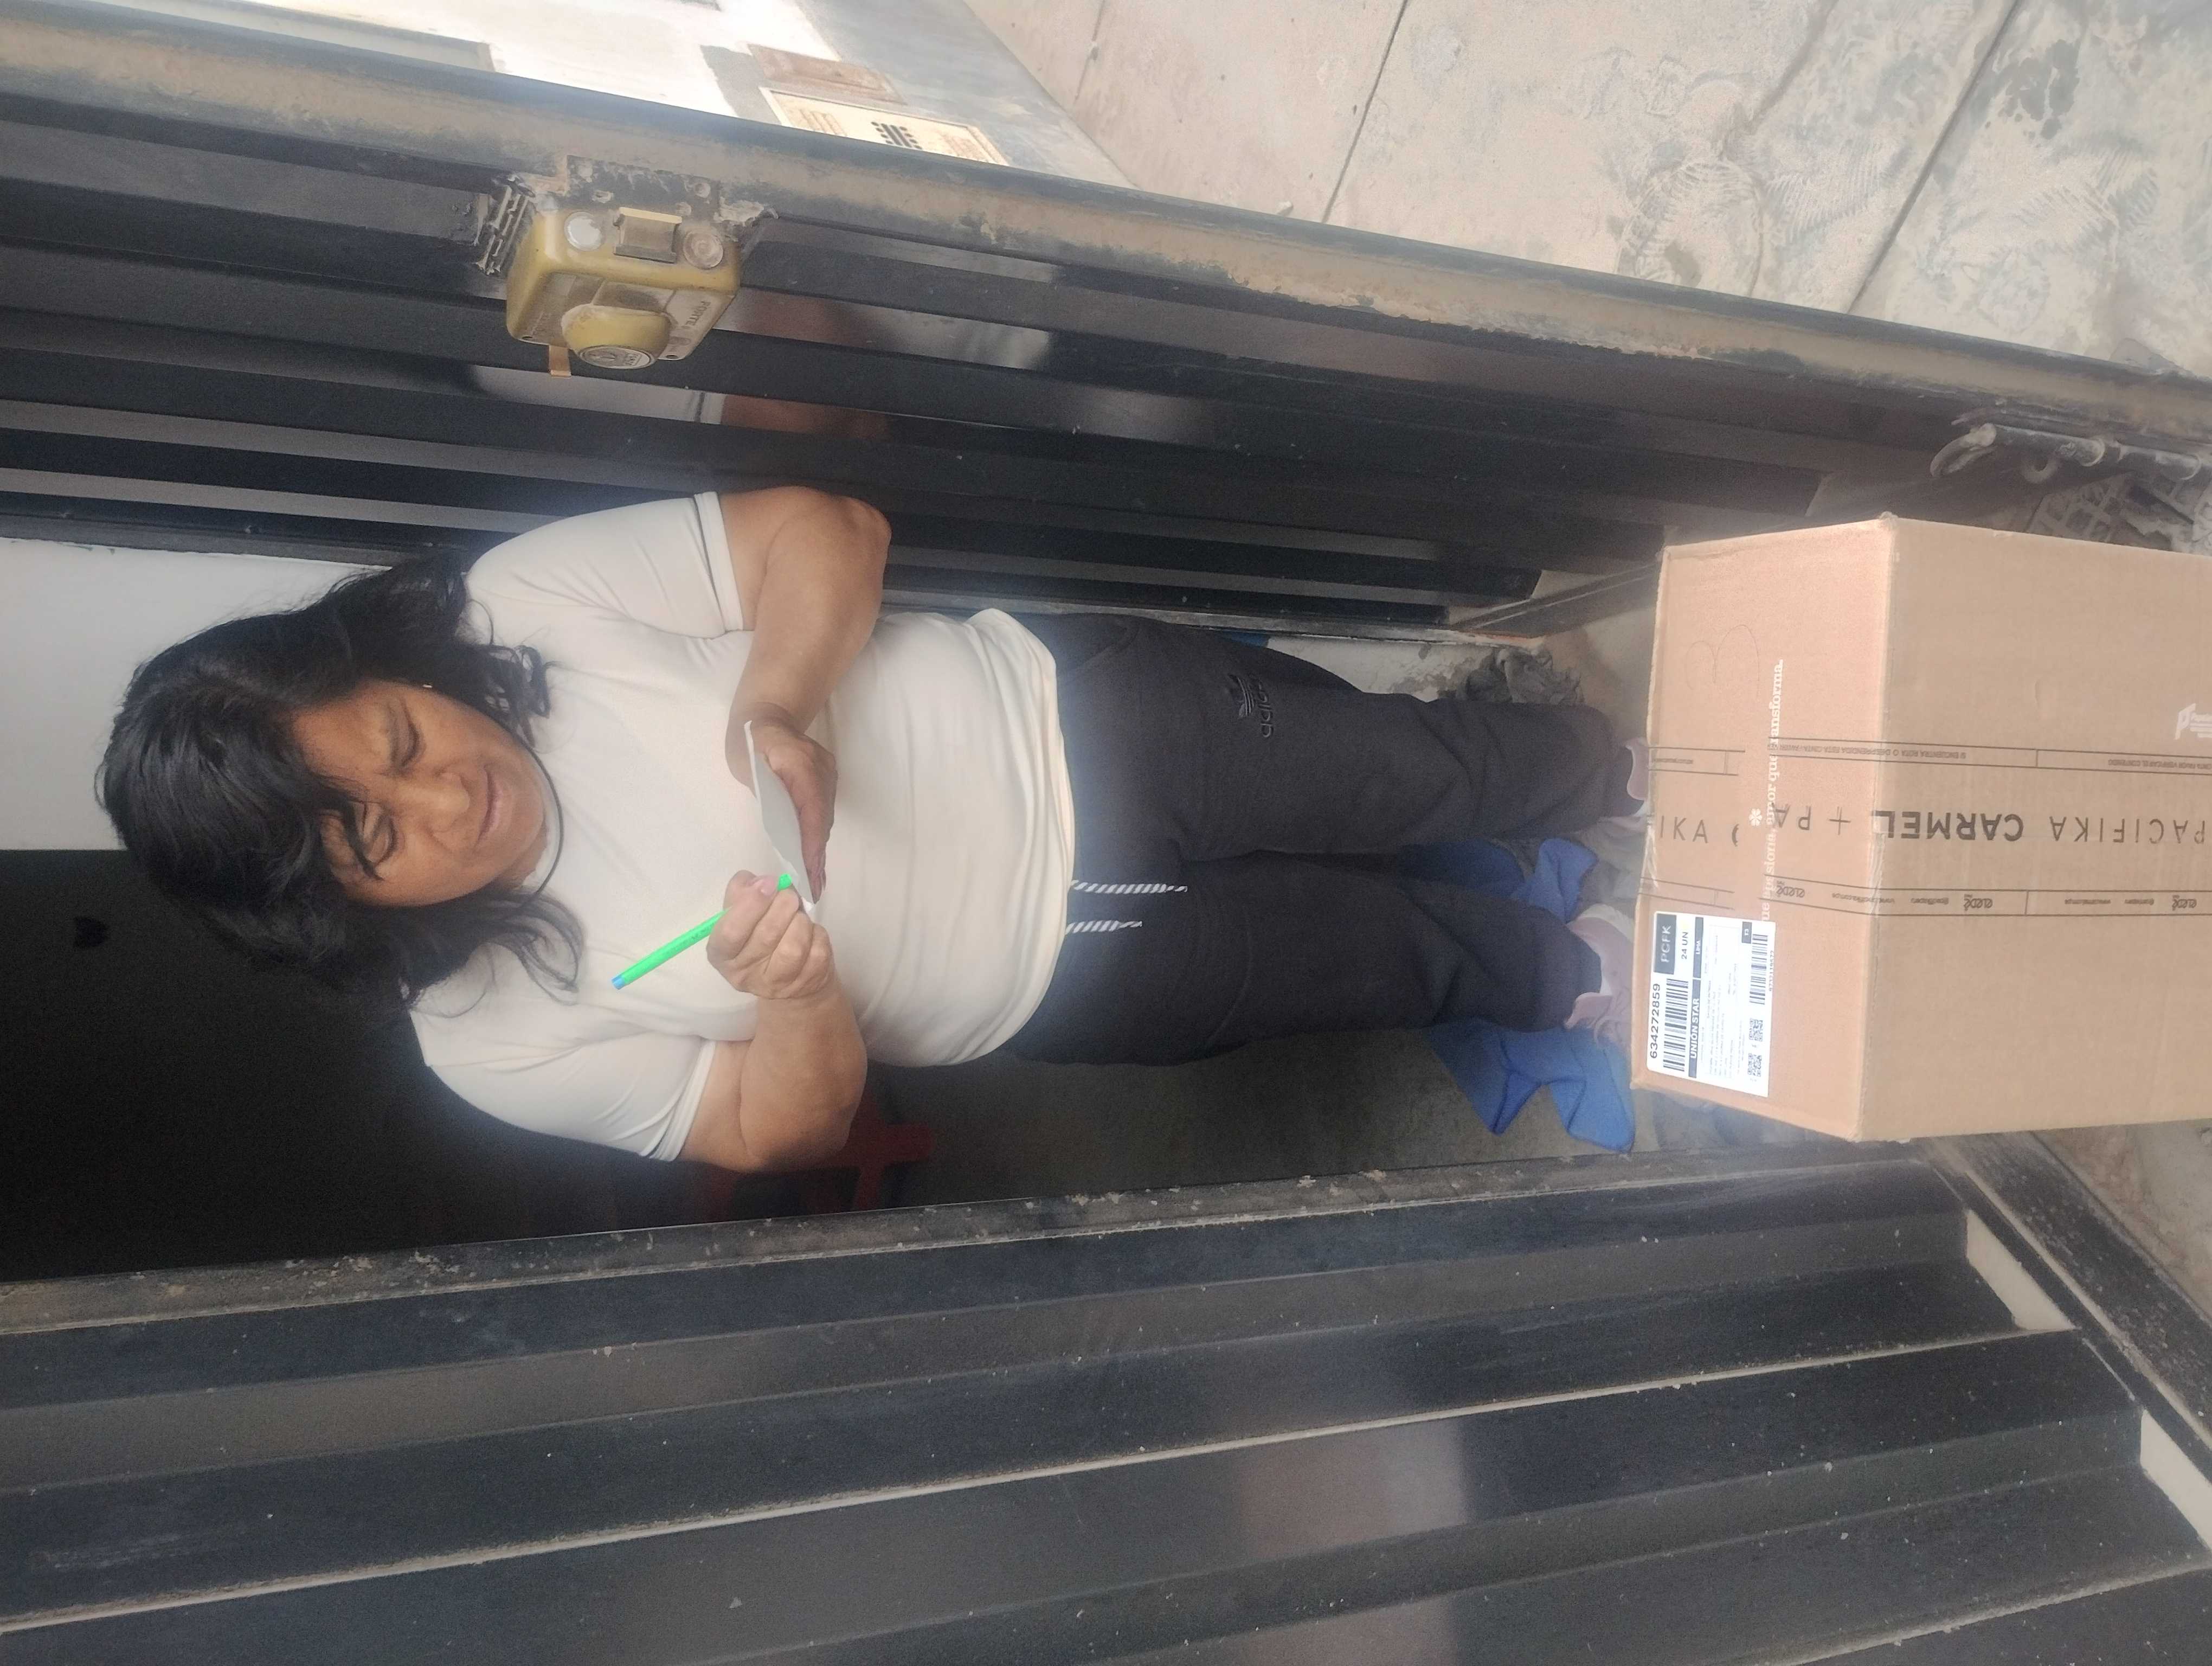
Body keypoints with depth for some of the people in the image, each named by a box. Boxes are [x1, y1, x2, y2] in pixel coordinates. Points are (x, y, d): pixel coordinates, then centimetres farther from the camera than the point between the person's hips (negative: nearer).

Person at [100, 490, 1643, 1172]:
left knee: (1425, 770, 5)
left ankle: (1609, 772, 40)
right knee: (1396, 954, 6)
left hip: (1070, 709, 1)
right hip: (1078, 975, 0)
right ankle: (1568, 973, 41)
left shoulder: (526, 595, -17)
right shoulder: (496, 1039, -14)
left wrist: (779, 698, -31)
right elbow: (789, 1127, -8)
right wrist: (800, 997, -30)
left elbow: (826, 529, -12)